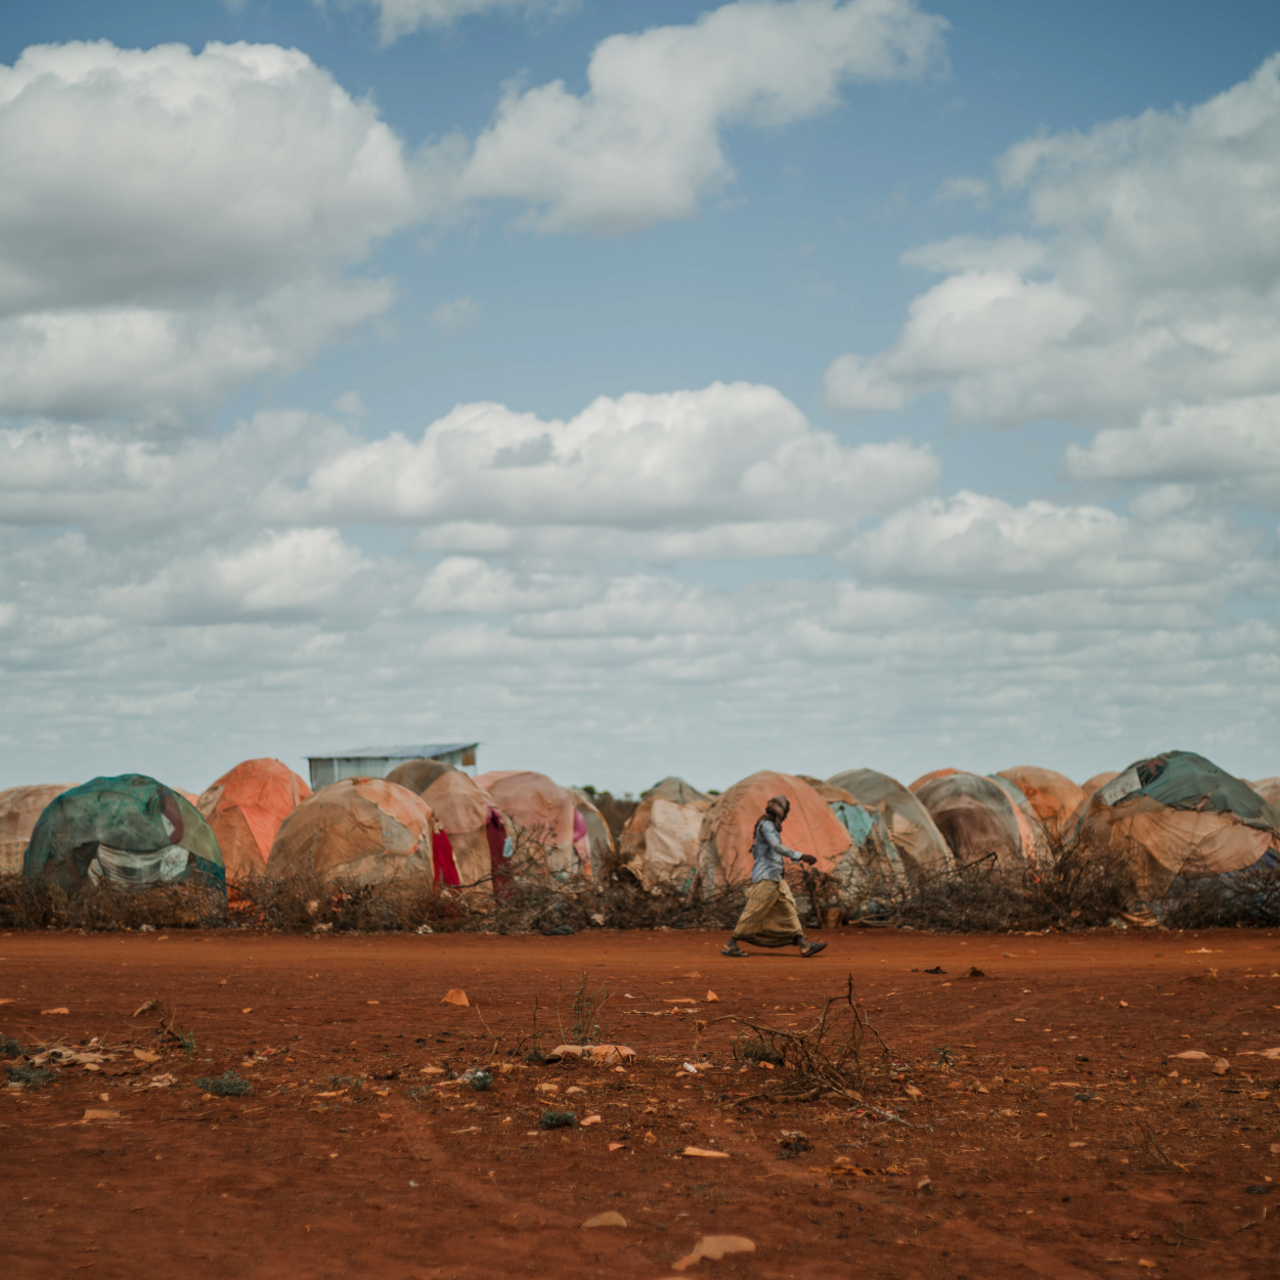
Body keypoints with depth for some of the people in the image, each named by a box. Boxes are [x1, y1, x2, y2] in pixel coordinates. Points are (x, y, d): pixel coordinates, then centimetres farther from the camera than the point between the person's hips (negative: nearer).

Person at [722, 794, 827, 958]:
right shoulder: (766, 825, -12)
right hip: (766, 878, -10)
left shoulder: (770, 826, 18)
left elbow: (755, 851, 26)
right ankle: (731, 945, 1)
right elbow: (777, 846, -28)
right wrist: (801, 856, -33)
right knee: (754, 912, -7)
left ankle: (804, 945, 1)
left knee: (788, 909, 5)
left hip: (775, 879, 10)